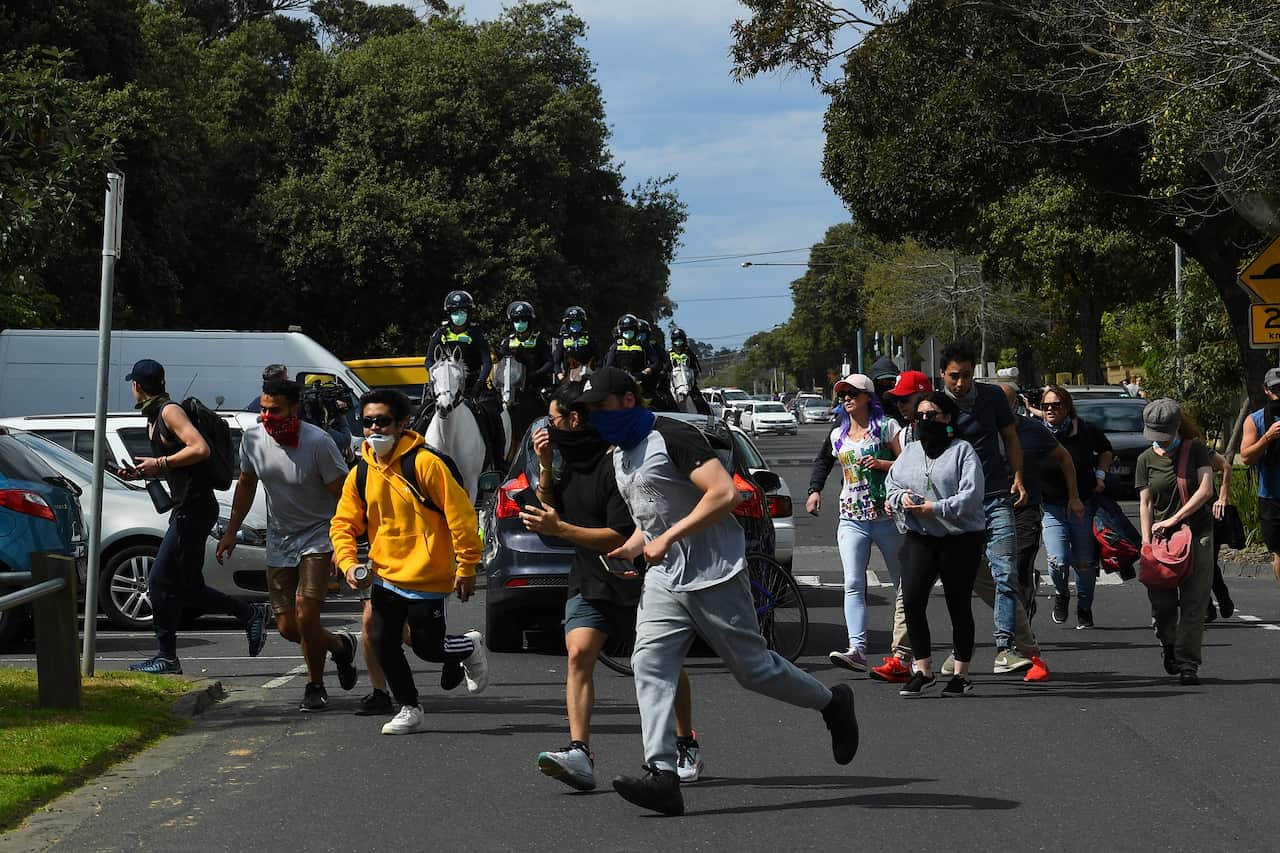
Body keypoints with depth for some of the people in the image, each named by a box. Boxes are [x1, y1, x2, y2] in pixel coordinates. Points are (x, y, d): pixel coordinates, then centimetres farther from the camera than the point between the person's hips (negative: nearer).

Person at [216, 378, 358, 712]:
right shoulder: (253, 438, -6)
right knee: (287, 628, 2)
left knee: (305, 616, -18)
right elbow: (246, 485, 13)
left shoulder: (317, 442, -21)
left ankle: (315, 686, 5)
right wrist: (231, 531, 13)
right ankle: (339, 645, 32)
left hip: (317, 537, -5)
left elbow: (342, 496, -15)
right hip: (279, 541, 5)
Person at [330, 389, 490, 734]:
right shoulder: (360, 475, 3)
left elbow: (460, 513, -14)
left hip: (426, 577, -6)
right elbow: (343, 524, 10)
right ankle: (409, 710, 20)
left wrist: (466, 567, -13)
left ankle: (471, 647, 31)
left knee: (426, 647, -1)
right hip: (385, 576, 6)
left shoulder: (425, 463, -15)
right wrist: (348, 563, -8)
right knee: (383, 643, 2)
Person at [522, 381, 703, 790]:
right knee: (578, 653, -14)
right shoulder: (572, 459, 5)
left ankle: (687, 747, 26)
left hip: (636, 580, -6)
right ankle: (579, 753, -25)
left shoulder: (616, 464, -21)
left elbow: (622, 536, -24)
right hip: (589, 581, 6)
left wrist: (559, 529, -29)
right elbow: (552, 508, 16)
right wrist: (545, 467, 0)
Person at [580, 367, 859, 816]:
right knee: (649, 665, -11)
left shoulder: (671, 436, -13)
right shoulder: (620, 455, 16)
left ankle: (833, 703, 26)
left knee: (753, 668, 0)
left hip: (715, 576, -8)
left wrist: (668, 538, -22)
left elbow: (725, 493, -23)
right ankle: (662, 776, -19)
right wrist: (632, 547, 10)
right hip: (664, 581, 8)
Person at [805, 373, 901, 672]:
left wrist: (882, 464, -16)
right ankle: (857, 650, -24)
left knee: (903, 582, 7)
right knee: (853, 585, -13)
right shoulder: (837, 436, 14)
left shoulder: (886, 427, 1)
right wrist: (815, 490, 19)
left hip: (886, 516, -3)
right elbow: (822, 461, 32)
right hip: (852, 520, 3)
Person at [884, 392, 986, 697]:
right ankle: (923, 669, 1)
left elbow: (972, 495, -13)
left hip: (960, 537, -4)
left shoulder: (962, 451, -4)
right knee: (911, 600, -10)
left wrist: (936, 508, -18)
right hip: (918, 537, 4)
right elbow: (891, 483, 17)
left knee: (959, 606, 3)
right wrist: (902, 497, -5)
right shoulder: (909, 452, 15)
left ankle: (962, 674, 14)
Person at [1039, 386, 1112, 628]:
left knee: (1085, 562, 7)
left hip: (1084, 505, 1)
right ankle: (1061, 595, 18)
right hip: (1052, 508, -1)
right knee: (1058, 562, -16)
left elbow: (1106, 450, 15)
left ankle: (1084, 608, 31)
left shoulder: (1085, 431, -6)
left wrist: (1100, 474, 3)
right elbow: (1024, 471, 6)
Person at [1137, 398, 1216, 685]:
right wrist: (1146, 541, -7)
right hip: (1162, 536, 1)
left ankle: (1188, 664, -3)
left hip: (1197, 534, -1)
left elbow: (1206, 490, -7)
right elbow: (1146, 503, 4)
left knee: (1193, 603, -7)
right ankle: (1169, 647, 26)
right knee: (1162, 602, -2)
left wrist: (1174, 519, -13)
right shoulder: (1147, 459, 6)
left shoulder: (1196, 450, 2)